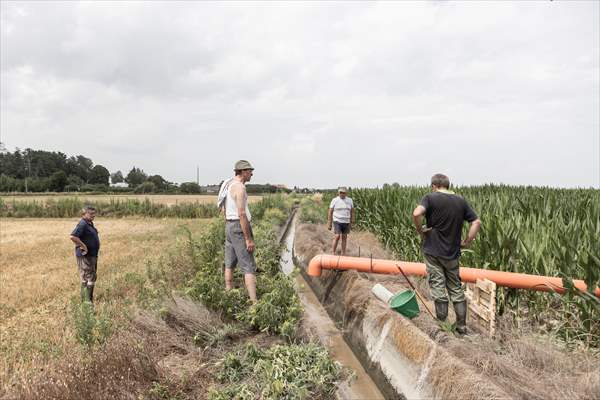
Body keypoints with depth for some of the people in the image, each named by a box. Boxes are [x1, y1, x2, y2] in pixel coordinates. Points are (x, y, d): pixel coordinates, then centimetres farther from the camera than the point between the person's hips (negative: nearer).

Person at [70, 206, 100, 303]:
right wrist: (83, 246, -24)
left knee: (92, 278, 17)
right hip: (85, 256, -10)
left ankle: (90, 300, 27)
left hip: (92, 255, 10)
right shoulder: (82, 224, -18)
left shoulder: (90, 224, 13)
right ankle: (86, 301, 0)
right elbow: (73, 237, -30)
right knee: (87, 278, -6)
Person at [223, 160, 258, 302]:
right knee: (249, 267, -9)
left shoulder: (229, 185, 13)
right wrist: (249, 239, -21)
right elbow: (242, 214, -24)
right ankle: (254, 302, -11)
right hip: (240, 228, -10)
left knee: (230, 264, 15)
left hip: (229, 226, 10)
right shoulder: (240, 187, -18)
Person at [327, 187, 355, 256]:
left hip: (346, 222, 3)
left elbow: (352, 212, 10)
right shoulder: (335, 200, -4)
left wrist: (352, 222, 5)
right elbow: (330, 212, -2)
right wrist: (329, 224, -6)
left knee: (344, 238, 7)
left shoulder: (349, 200, 5)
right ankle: (333, 253, -3)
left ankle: (343, 254, 15)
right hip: (337, 221, -3)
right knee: (337, 236, -14)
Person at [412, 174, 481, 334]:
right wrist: (467, 242, 7)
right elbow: (476, 222, 4)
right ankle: (461, 325, 21)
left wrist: (420, 231, -10)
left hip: (433, 251, -4)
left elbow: (416, 214, -25)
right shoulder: (461, 201, 7)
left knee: (438, 286, 2)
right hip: (452, 253, 4)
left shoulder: (430, 198, -7)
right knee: (456, 288, 15)